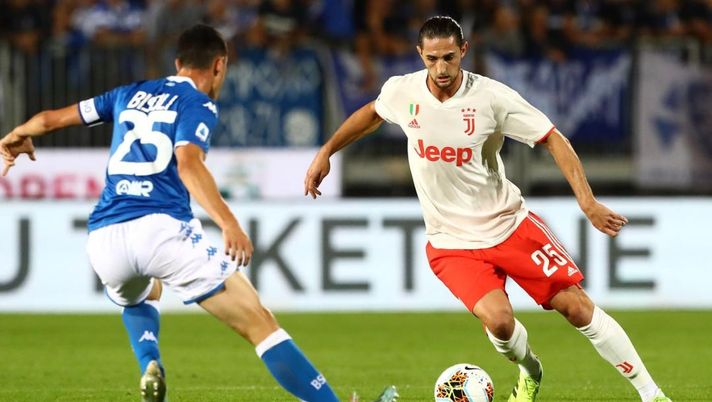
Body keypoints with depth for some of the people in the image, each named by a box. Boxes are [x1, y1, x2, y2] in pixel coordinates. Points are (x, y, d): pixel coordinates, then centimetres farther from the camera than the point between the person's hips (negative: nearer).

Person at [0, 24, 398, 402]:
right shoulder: (199, 104, 5)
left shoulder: (130, 95, 22)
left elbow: (52, 118, 31)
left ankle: (151, 367, 12)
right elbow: (189, 163, -15)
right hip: (162, 228, -6)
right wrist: (229, 223, -25)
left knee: (140, 298, 40)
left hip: (104, 238, 6)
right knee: (261, 325, -3)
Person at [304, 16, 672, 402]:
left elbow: (553, 139, -11)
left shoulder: (491, 96, -16)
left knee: (576, 306, -4)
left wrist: (588, 202, -19)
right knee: (497, 319, -23)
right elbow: (372, 113, 17)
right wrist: (325, 152, 17)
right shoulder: (402, 91, -8)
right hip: (451, 242, 1)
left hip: (510, 225, -1)